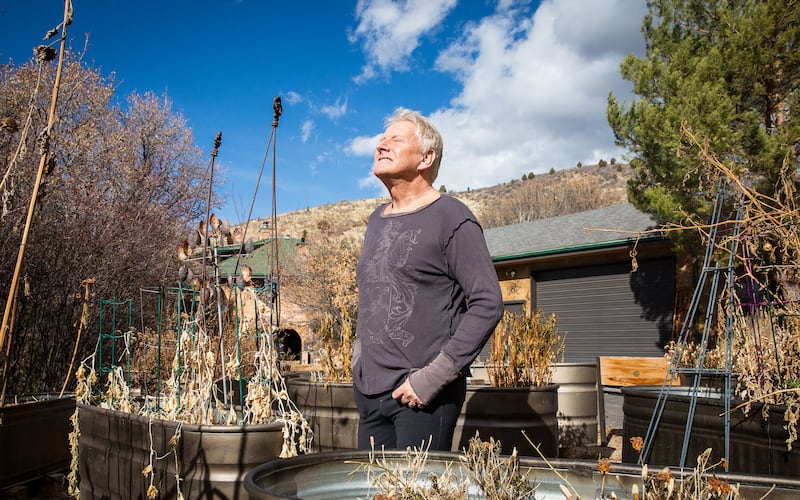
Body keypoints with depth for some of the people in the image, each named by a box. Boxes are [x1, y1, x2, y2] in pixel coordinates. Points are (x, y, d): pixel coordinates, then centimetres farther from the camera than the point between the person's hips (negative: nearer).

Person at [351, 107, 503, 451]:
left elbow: (488, 304, -14)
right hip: (368, 391, 7)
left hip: (425, 396, -7)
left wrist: (432, 377, -17)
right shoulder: (376, 221, 15)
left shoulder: (451, 218, -8)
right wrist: (359, 361, 12)